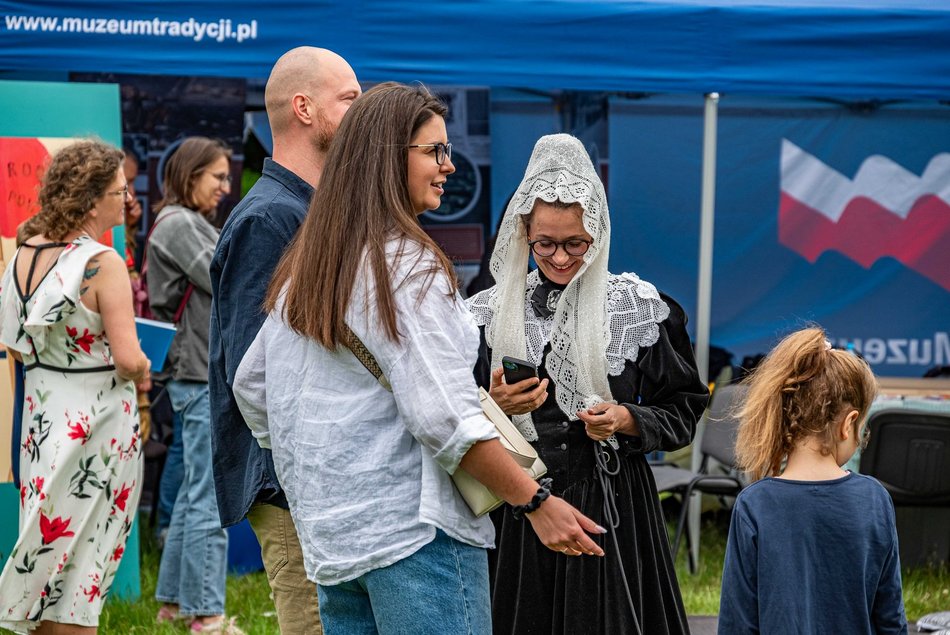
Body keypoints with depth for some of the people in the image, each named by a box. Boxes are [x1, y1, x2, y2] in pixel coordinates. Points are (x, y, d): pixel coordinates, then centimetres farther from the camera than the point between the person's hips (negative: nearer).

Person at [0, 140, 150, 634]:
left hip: (41, 410, 6)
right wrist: (141, 372, -2)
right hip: (97, 419, -6)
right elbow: (128, 359, -22)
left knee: (52, 546, 14)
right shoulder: (103, 263, -18)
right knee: (83, 561, 2)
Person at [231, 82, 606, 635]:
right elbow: (444, 417, -17)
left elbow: (251, 387, 21)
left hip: (330, 530, 9)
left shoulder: (304, 272, 14)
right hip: (415, 528, -9)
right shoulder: (410, 266, -12)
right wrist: (537, 501, -12)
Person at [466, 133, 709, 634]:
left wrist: (627, 420, -13)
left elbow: (682, 410, 4)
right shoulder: (488, 314, 4)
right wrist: (495, 406, -12)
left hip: (613, 509, -1)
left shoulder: (638, 307, 1)